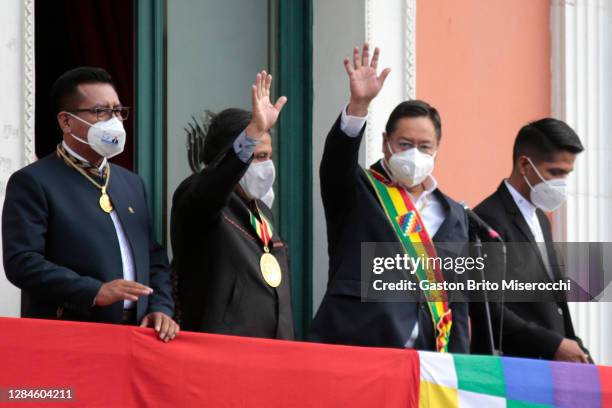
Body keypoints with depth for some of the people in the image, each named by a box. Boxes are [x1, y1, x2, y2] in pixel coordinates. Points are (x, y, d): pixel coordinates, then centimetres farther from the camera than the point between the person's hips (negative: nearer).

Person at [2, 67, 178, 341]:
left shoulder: (132, 183, 20)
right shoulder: (32, 182, -2)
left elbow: (154, 259, 20)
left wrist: (160, 308, 1)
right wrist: (95, 292, -21)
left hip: (134, 335, 6)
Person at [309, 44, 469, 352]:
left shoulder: (453, 215, 19)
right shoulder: (355, 193, 8)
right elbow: (337, 157, -15)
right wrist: (358, 105, -30)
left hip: (426, 358, 4)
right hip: (353, 348, -4)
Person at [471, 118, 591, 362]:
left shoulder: (540, 220, 19)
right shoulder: (490, 220, -11)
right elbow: (488, 308, -17)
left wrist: (575, 350, 7)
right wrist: (553, 345, -18)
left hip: (551, 362, 8)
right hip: (509, 366, -8)